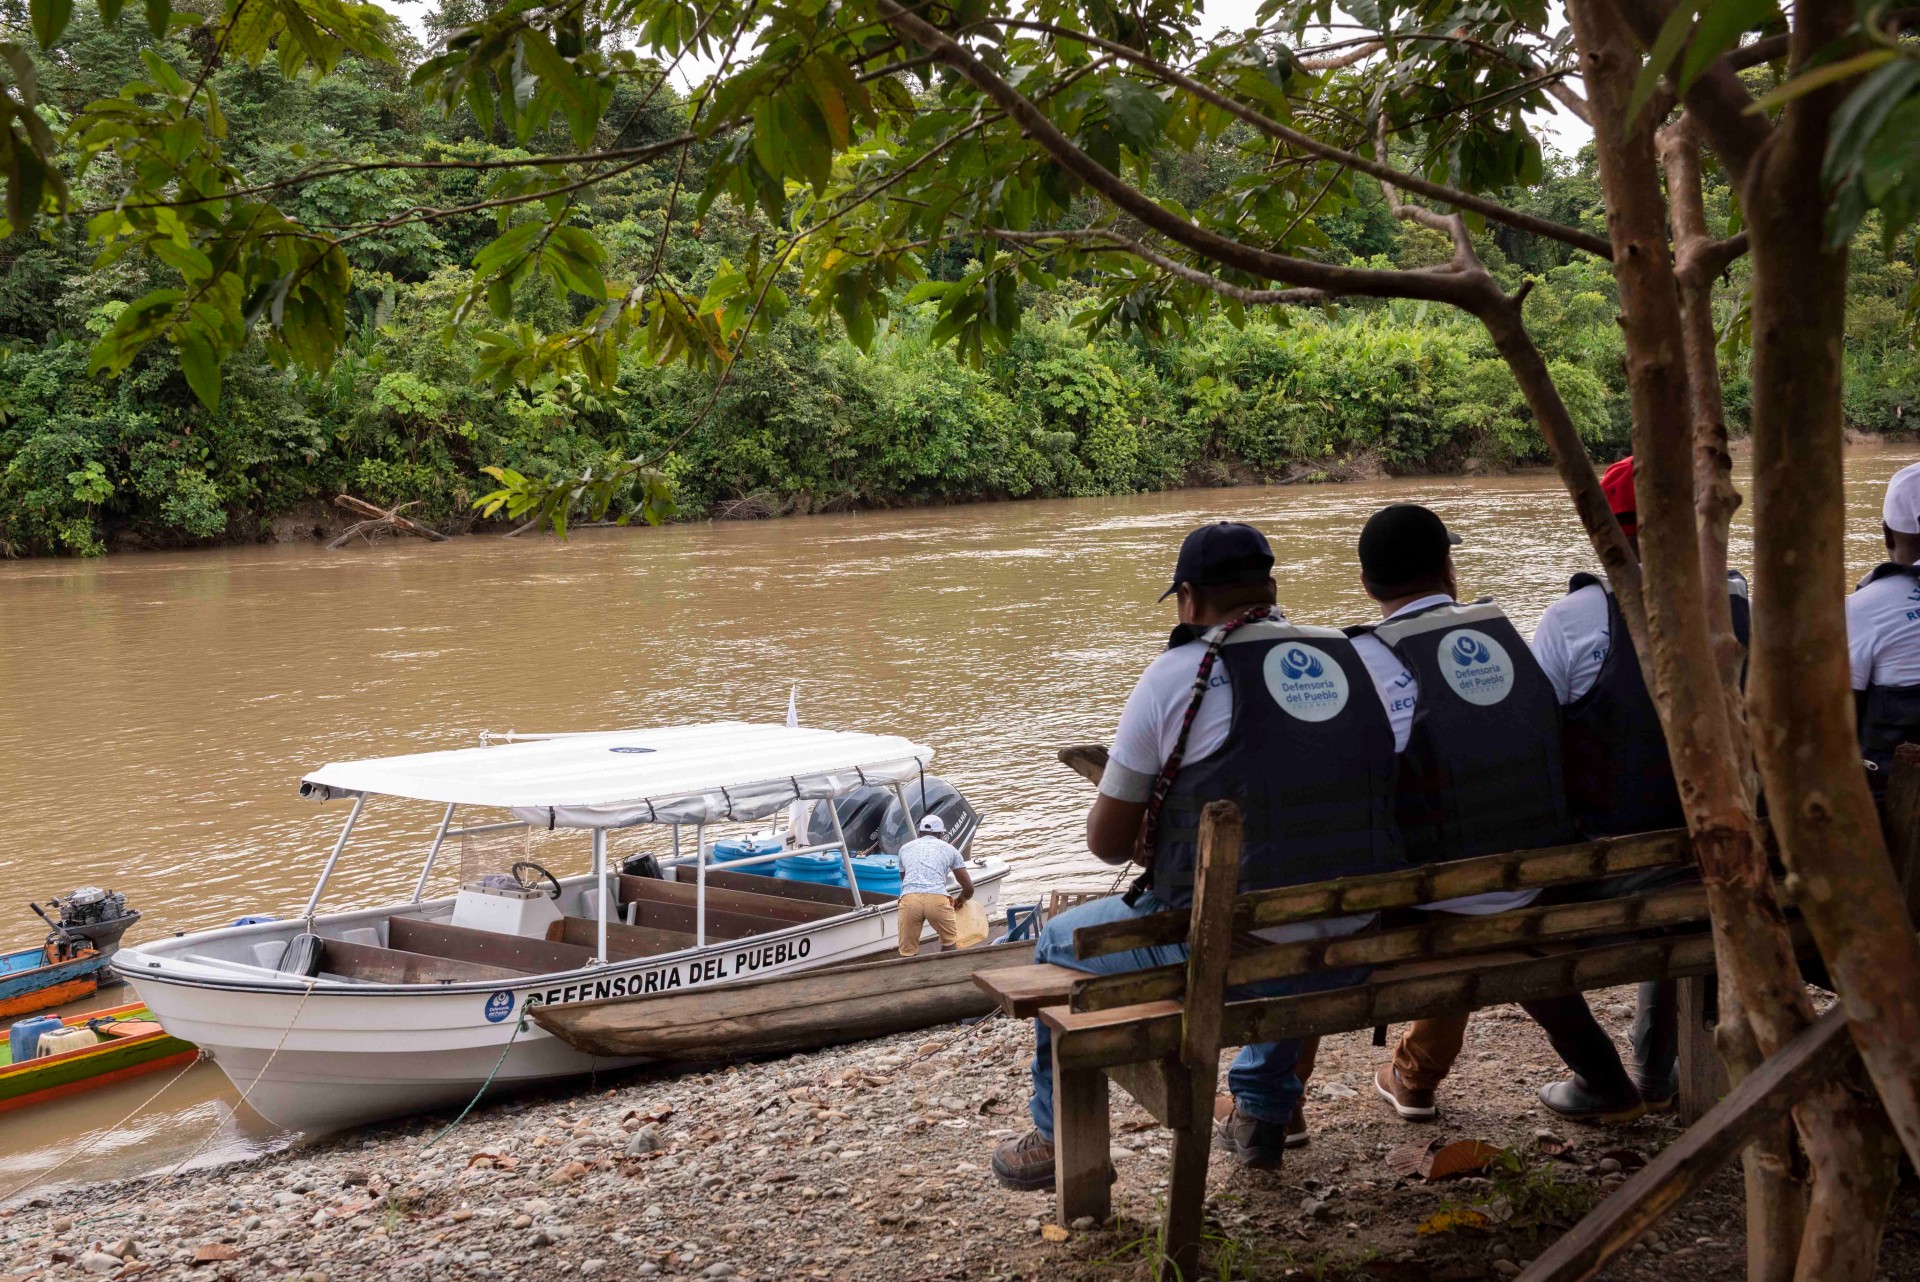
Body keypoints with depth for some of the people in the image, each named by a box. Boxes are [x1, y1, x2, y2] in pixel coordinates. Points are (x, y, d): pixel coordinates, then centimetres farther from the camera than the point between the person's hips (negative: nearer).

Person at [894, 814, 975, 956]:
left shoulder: (905, 848, 30)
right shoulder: (949, 849, 25)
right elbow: (969, 888, 26)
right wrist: (959, 901, 49)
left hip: (909, 898, 1)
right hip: (937, 898, -1)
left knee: (907, 953, 9)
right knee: (949, 940, 24)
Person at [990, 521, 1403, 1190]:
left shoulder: (1177, 674, -7)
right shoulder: (1355, 659, 7)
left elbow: (1106, 841, 0)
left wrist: (1153, 847, 24)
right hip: (1355, 958, 5)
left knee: (1061, 944, 22)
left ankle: (1056, 1139, 34)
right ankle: (1262, 1112, 46)